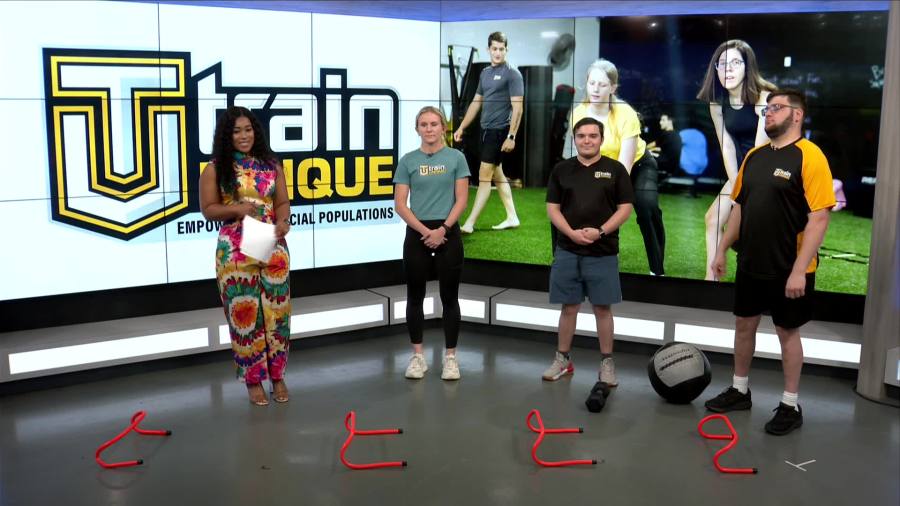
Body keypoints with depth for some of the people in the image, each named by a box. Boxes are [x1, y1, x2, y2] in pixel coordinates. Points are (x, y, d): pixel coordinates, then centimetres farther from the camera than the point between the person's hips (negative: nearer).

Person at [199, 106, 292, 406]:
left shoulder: (271, 165, 8)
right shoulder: (216, 168, 1)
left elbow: (283, 202, 10)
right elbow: (208, 209, 1)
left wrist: (283, 220, -12)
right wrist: (237, 209, -16)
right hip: (235, 251, -2)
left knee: (276, 311, 5)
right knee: (244, 313, 2)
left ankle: (277, 376, 19)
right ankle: (253, 379, 15)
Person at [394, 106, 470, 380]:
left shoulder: (456, 157, 2)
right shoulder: (408, 160, 3)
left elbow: (462, 199, -2)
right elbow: (400, 203, -1)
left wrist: (443, 229, -13)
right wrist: (425, 231, -11)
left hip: (448, 232, -1)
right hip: (417, 234, 1)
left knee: (449, 297, 4)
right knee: (415, 296, 7)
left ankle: (450, 356, 12)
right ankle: (417, 355, 18)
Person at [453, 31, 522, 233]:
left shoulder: (512, 74, -9)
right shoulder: (485, 73, 13)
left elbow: (517, 107, -14)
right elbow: (476, 102, 20)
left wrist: (511, 136, -19)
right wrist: (461, 127, 16)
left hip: (500, 131, -8)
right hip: (486, 130, 8)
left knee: (485, 175, -7)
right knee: (497, 174, 12)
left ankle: (469, 223, -5)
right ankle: (512, 218, 22)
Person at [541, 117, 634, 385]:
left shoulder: (615, 169, 1)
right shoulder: (561, 169, 6)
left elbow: (625, 208, -1)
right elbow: (552, 208, 4)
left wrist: (601, 231, -15)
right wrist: (571, 232, -12)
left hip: (603, 252, -1)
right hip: (567, 251, 2)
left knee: (603, 308, 3)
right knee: (568, 306, 8)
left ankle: (607, 362, 14)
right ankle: (563, 359, 19)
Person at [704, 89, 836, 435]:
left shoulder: (809, 156, -15)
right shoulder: (755, 155, 7)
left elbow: (819, 217, -19)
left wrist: (799, 270, -22)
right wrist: (722, 249, 13)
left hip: (788, 269, -6)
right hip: (750, 263, 7)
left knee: (787, 332, 6)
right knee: (744, 324, 15)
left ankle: (790, 406, 21)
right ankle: (740, 390, 33)